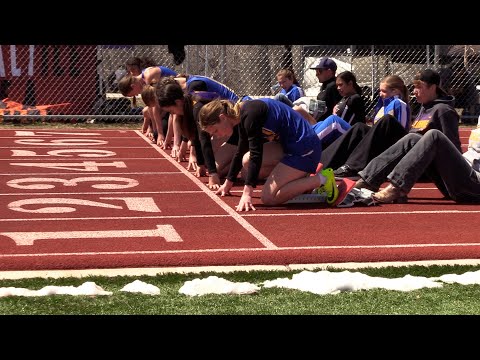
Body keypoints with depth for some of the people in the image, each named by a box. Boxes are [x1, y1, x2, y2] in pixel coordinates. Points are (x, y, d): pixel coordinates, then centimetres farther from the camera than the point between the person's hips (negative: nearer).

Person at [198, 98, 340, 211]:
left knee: (268, 198, -11)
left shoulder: (250, 115, -19)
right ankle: (304, 176, 7)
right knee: (247, 160, 8)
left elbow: (256, 155, -24)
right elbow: (241, 153, 26)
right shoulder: (242, 115, 12)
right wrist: (228, 183, 34)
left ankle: (321, 179, -7)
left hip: (304, 147, -10)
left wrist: (247, 193, -27)